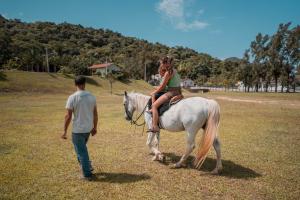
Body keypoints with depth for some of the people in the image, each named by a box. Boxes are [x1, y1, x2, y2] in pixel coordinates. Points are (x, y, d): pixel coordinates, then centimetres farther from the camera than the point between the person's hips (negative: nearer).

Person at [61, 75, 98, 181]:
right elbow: (95, 114, 5)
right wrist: (95, 127, 16)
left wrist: (65, 131, -5)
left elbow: (68, 116, -15)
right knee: (82, 149, 28)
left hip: (77, 130, -5)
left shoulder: (72, 97, -15)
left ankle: (88, 174, 16)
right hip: (88, 129, 5)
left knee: (81, 152, 7)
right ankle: (88, 166, 33)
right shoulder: (92, 96, -1)